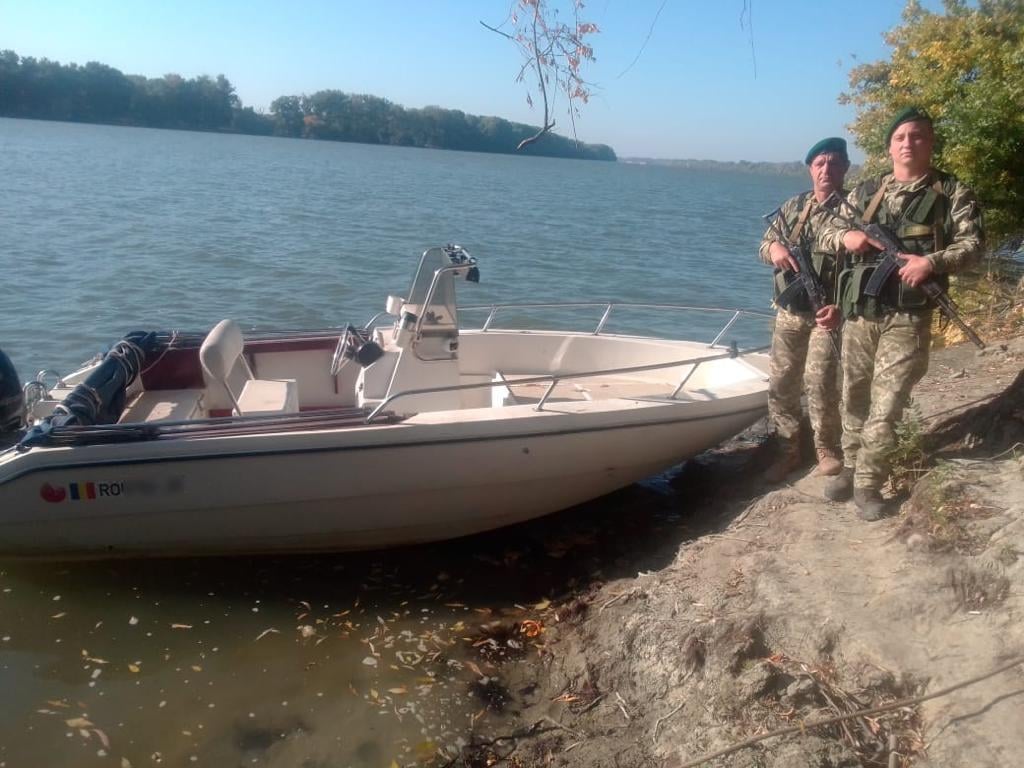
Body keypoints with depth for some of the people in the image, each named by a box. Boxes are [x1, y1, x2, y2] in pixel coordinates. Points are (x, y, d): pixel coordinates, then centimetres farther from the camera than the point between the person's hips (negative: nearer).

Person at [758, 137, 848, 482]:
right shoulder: (793, 206, 10)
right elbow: (764, 243, 15)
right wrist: (774, 248, -10)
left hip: (827, 313, -5)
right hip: (788, 313, 5)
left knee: (820, 383, -9)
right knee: (781, 383, 8)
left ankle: (827, 450, 11)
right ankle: (788, 451, 21)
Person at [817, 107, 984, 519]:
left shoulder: (952, 193, 3)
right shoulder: (866, 191, 12)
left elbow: (973, 243, -3)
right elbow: (825, 230, 15)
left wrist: (932, 261, -21)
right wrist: (846, 236, -8)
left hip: (908, 315, -3)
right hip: (859, 310, 4)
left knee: (886, 403, -4)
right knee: (853, 396, 12)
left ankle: (868, 484, 6)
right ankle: (851, 467, 28)